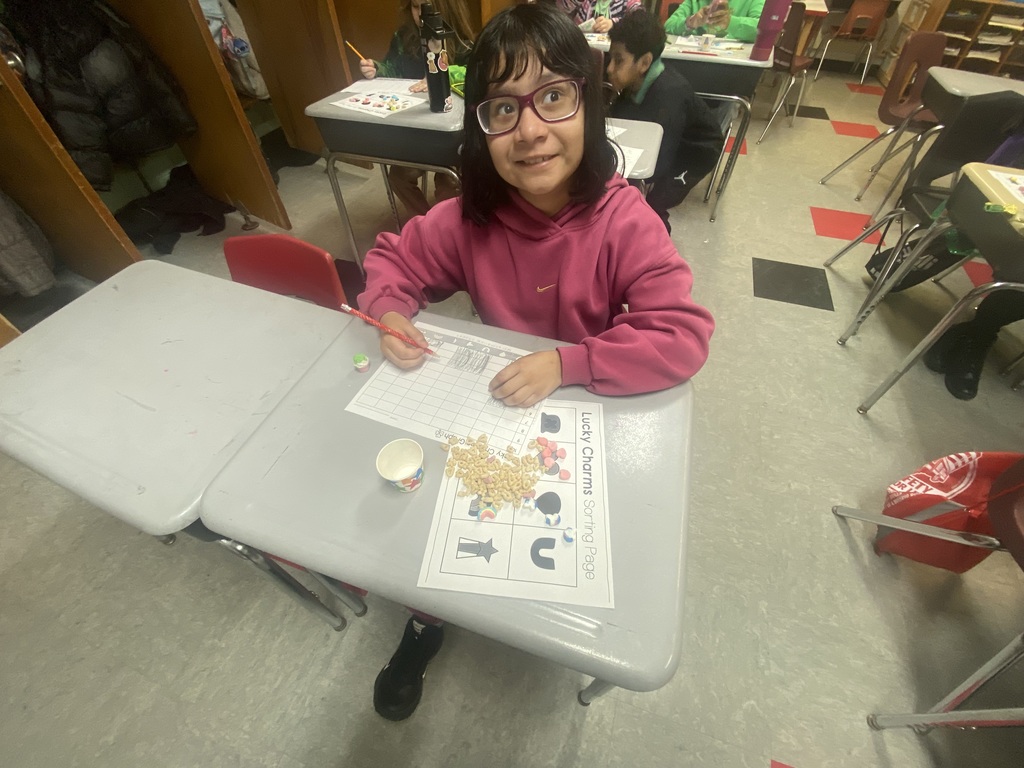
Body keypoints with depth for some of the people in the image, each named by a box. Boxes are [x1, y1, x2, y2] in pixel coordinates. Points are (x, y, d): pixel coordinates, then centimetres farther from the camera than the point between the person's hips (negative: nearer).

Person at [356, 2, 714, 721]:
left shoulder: (624, 220, -21)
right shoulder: (468, 219, -13)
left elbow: (685, 334, -26)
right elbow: (392, 258, 3)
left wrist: (567, 363, -34)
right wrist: (391, 312, -19)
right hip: (493, 407, 3)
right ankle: (429, 617, 32)